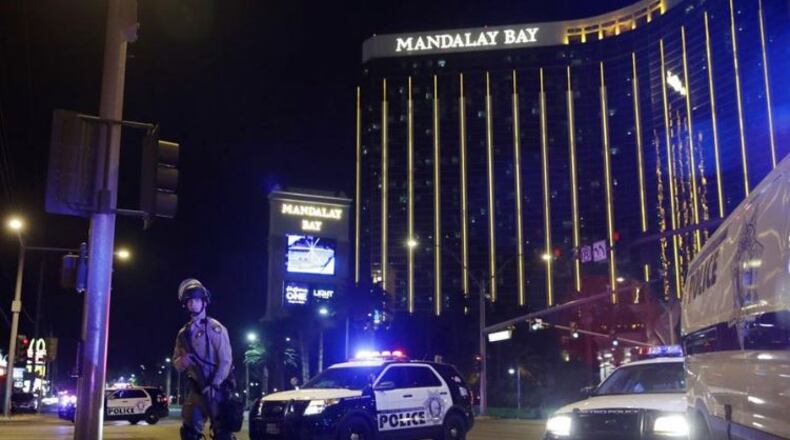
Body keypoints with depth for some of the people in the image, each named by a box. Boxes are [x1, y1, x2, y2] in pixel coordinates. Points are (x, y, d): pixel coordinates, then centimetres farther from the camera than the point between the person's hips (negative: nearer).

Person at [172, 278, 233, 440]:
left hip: (216, 389, -6)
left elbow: (226, 360, -11)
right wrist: (182, 361, -12)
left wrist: (213, 386, -17)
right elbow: (176, 362, 13)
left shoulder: (216, 329, -6)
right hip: (196, 390, 6)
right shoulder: (184, 333, 12)